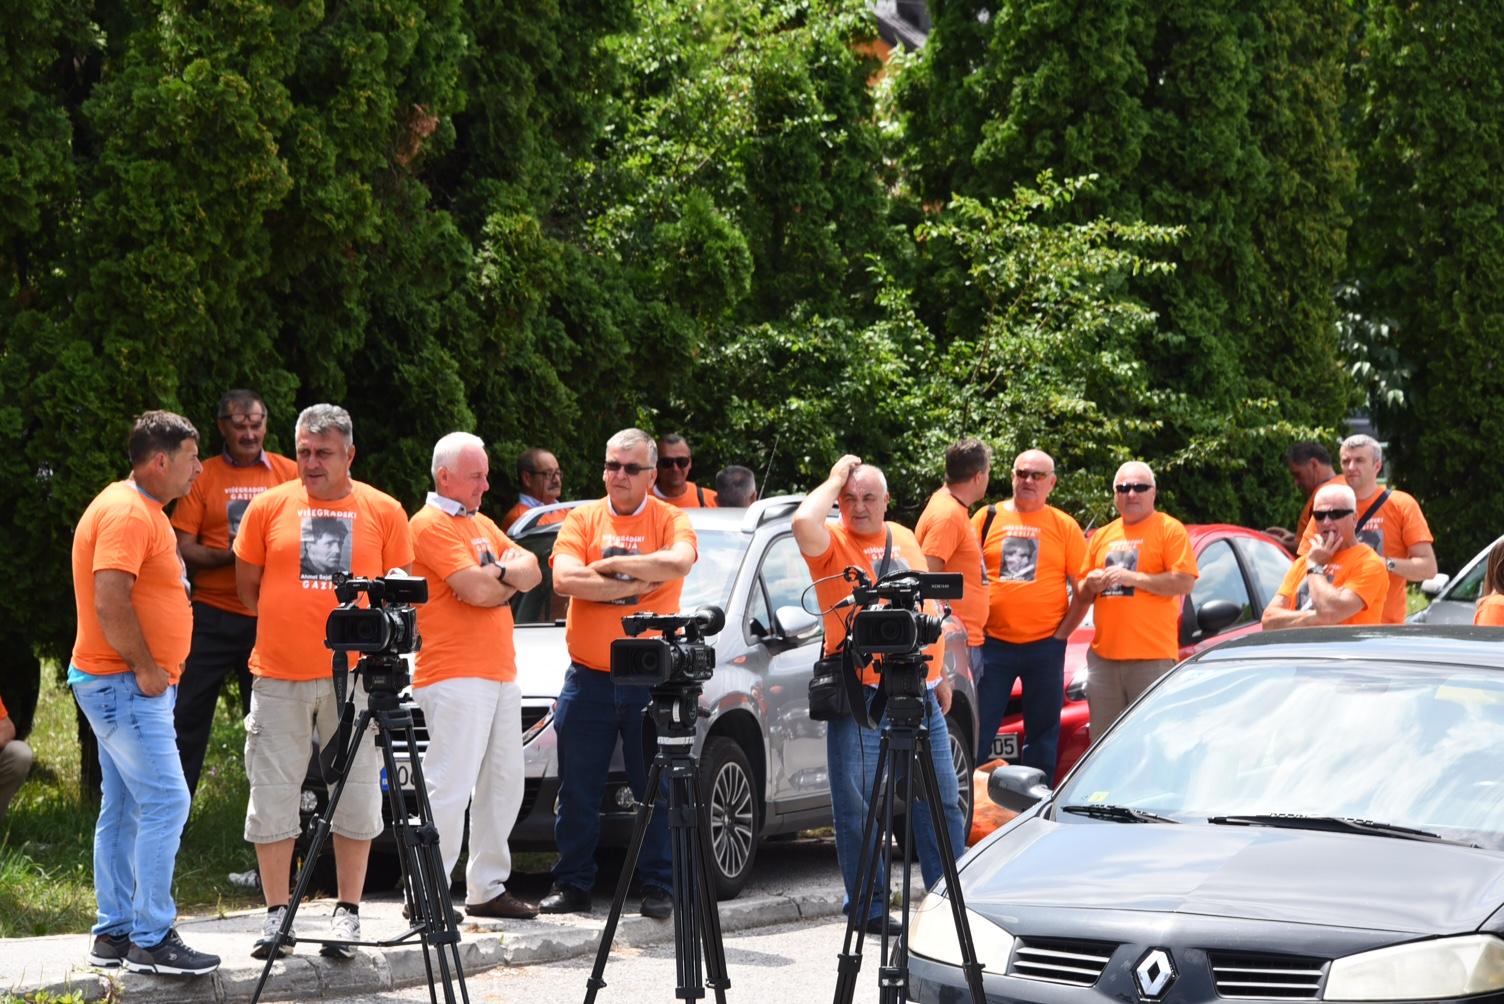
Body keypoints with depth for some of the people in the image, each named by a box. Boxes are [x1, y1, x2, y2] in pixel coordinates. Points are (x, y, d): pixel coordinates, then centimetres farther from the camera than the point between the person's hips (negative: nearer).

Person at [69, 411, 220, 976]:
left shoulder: (142, 510, 17)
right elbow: (110, 602, -26)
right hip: (123, 685, -11)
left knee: (122, 810, 12)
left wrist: (157, 668, 17)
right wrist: (147, 668, -19)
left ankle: (114, 935, 16)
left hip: (128, 685, 11)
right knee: (166, 803, -13)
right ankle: (151, 940, -12)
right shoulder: (126, 513, -17)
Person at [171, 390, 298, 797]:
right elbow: (183, 550, -1)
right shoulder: (202, 476, 4)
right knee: (187, 716, -1)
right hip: (213, 615, -1)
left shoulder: (290, 474, 8)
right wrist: (228, 556, -18)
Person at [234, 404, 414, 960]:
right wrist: (291, 620, 3)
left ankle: (348, 912, 12)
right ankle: (276, 913, 11)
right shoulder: (269, 507, 5)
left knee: (356, 798, 2)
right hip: (278, 675, 0)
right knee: (272, 794, 1)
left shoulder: (384, 513, 4)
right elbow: (248, 589, 12)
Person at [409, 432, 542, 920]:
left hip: (500, 675, 9)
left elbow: (530, 571, 12)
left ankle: (487, 888, 19)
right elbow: (477, 591, -17)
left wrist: (499, 575, -9)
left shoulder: (482, 524, 21)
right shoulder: (431, 525, -8)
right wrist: (511, 578, 3)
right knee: (449, 788, -13)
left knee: (503, 787, 12)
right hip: (455, 675, -9)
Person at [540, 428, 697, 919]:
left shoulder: (671, 520, 3)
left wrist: (609, 565, -14)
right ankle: (572, 887, 12)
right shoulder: (583, 519, 6)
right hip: (588, 677, 2)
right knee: (578, 791, 4)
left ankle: (658, 888, 9)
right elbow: (565, 579, -11)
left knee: (657, 788, 2)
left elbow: (679, 563, -20)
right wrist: (637, 585, -14)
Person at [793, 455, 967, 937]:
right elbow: (803, 523, -26)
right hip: (862, 697, -5)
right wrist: (835, 479, -11)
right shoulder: (832, 542, -1)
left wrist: (941, 672, 20)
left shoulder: (905, 539, 16)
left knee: (942, 800, 8)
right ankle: (868, 907, 4)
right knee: (856, 805, -3)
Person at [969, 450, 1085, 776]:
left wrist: (1062, 633, -5)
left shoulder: (1065, 526, 5)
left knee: (1043, 734, 6)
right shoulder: (988, 518, 6)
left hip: (1045, 647, 0)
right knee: (979, 730, 0)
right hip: (993, 643, 0)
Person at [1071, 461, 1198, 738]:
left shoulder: (1169, 529, 1)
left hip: (1152, 656, -6)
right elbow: (1082, 597, 25)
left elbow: (1185, 582, -10)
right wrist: (1090, 585, 1)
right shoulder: (1102, 536, 20)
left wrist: (1133, 577, -14)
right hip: (1104, 655, 6)